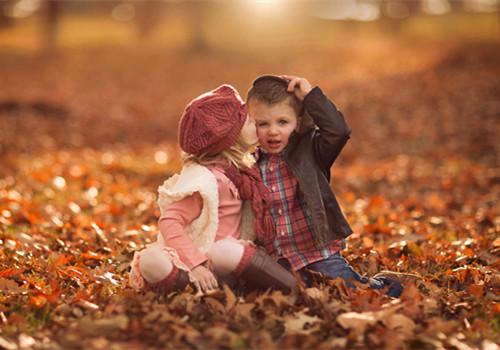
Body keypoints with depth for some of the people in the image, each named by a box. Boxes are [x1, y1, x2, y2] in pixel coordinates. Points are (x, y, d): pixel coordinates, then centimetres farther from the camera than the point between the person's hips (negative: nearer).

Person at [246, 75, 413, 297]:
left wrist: (310, 95, -15)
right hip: (277, 263, 3)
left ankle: (380, 285, 18)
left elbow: (338, 131, -20)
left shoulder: (310, 152, -1)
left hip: (320, 254, -2)